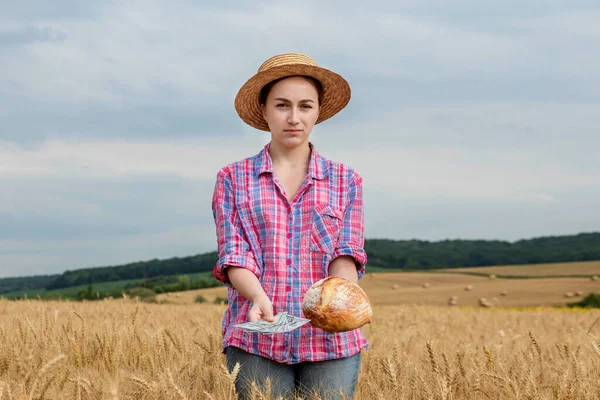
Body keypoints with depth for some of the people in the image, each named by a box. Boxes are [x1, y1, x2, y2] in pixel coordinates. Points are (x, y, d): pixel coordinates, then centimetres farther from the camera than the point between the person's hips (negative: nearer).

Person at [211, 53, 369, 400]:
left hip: (331, 340, 1)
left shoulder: (347, 181, 11)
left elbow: (348, 253, 1)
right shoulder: (232, 179, 9)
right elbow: (233, 254, 0)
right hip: (257, 341, -1)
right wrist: (258, 297, -21)